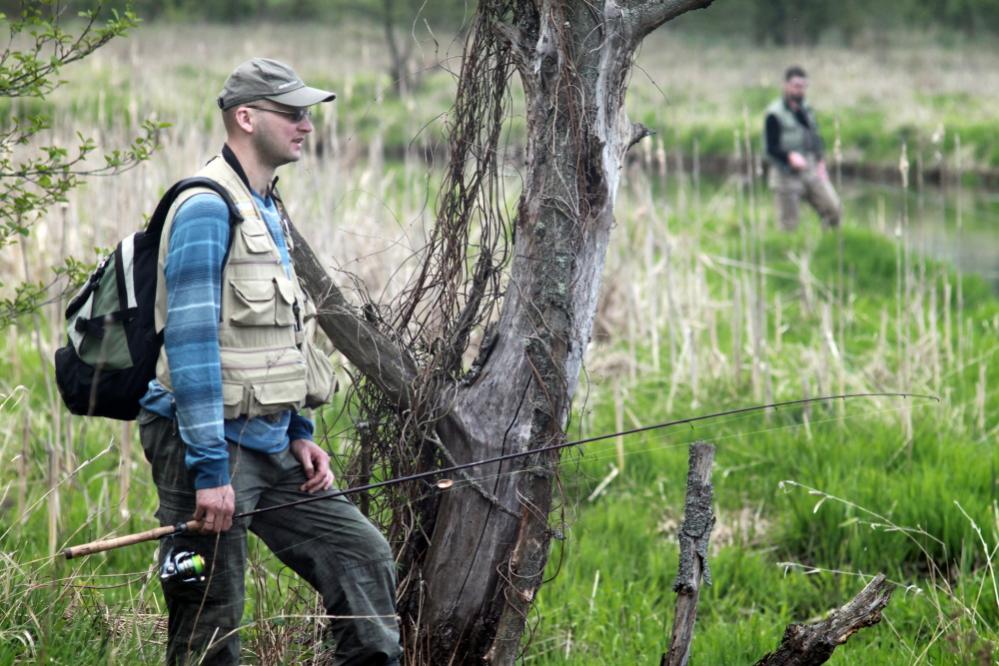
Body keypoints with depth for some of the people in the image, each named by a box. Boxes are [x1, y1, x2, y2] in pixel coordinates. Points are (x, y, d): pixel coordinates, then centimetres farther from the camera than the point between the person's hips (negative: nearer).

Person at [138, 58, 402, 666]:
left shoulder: (269, 209, 15)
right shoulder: (206, 209, -15)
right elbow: (190, 342, -21)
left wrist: (298, 434, 15)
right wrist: (209, 471, -23)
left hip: (269, 445, 9)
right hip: (210, 442, -9)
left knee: (364, 557, 7)